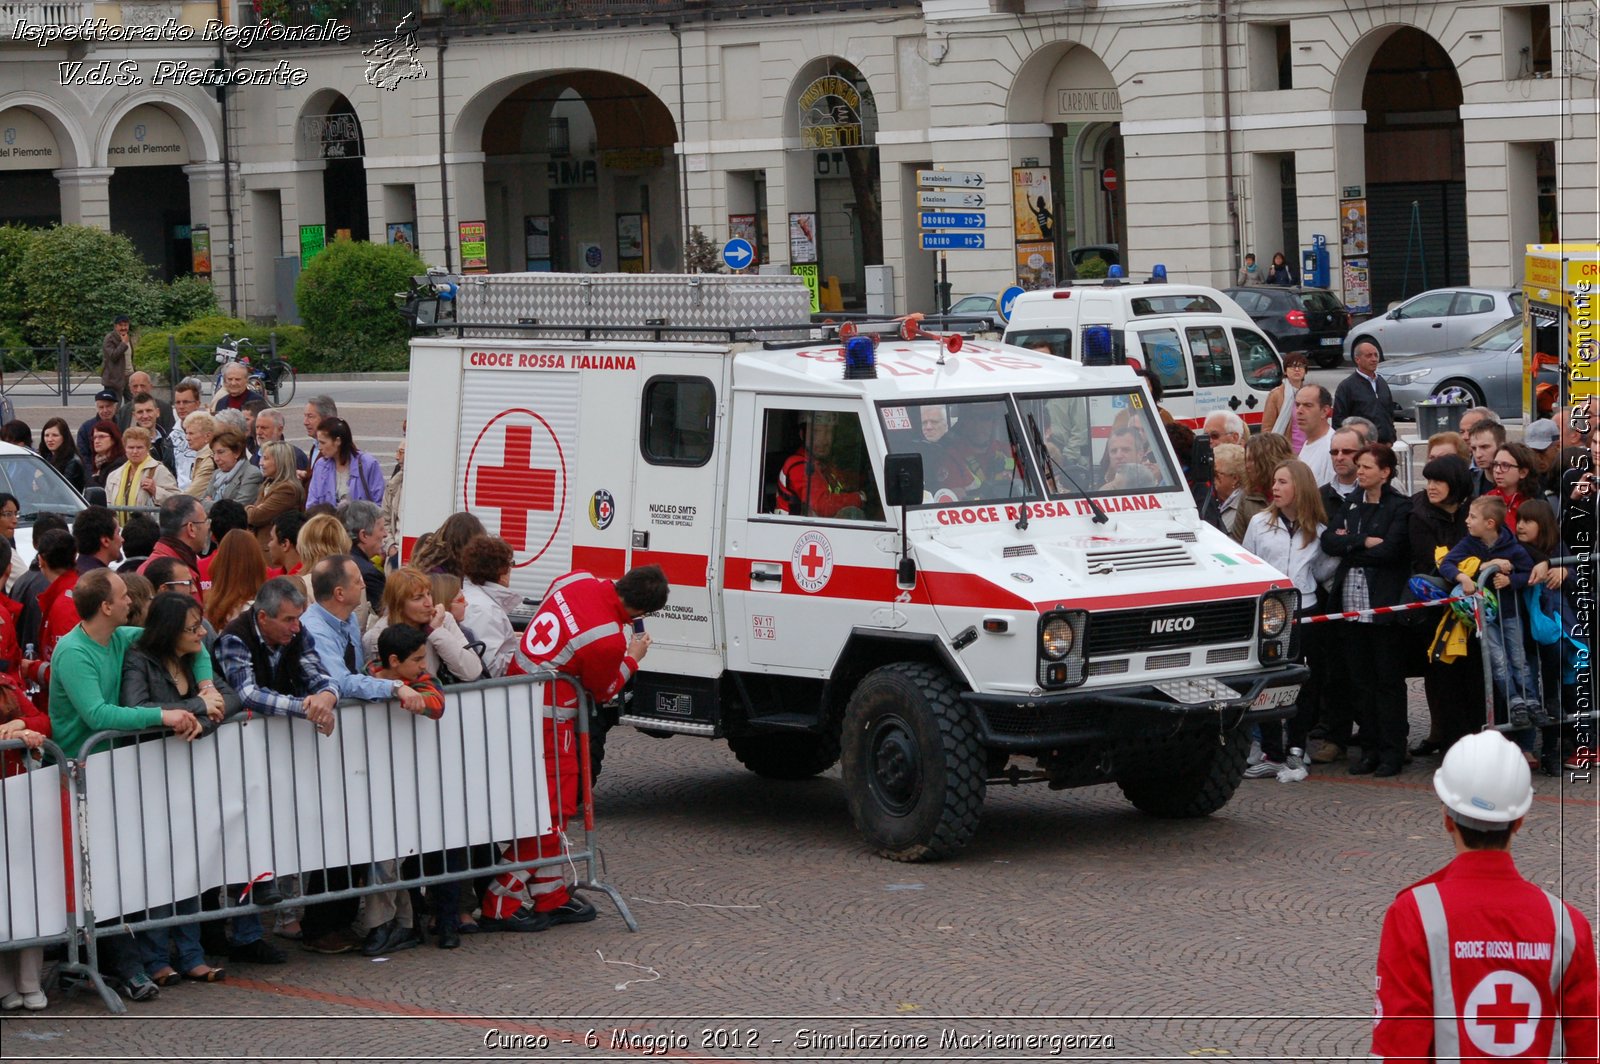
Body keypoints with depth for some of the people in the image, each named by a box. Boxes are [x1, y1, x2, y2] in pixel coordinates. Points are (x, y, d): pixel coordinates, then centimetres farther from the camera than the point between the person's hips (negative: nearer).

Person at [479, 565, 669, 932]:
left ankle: (551, 897, 24)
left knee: (552, 807, 17)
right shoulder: (609, 641, -22)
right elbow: (602, 692, -2)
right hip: (548, 719, -9)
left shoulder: (576, 580, -1)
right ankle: (500, 905, -2)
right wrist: (632, 659, 13)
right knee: (552, 809, -2)